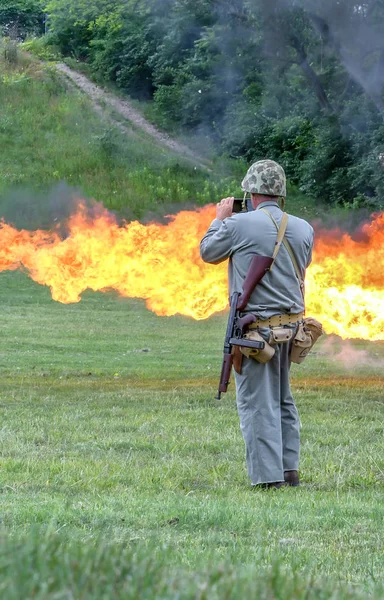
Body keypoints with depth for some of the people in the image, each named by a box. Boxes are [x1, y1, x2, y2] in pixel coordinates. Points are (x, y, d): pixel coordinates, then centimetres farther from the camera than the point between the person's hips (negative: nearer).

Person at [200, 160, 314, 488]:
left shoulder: (239, 224, -13)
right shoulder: (303, 228, 2)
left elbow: (207, 252, 3)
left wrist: (220, 219, 20)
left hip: (256, 329, -6)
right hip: (292, 323, 6)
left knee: (258, 403, -2)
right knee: (283, 399, 19)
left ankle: (269, 477, -5)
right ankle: (290, 470, 21)